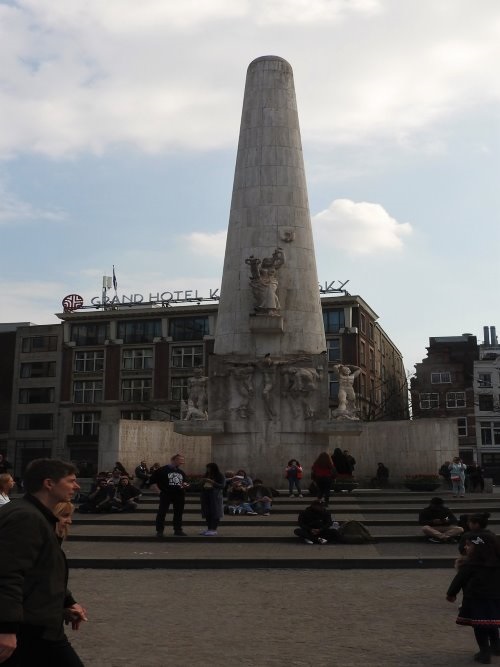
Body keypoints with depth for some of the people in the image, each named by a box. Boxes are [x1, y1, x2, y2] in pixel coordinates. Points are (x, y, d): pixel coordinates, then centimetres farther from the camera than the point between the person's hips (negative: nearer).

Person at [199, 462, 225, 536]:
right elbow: (202, 485, 24)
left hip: (215, 497, -6)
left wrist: (212, 482, -18)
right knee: (207, 513, 4)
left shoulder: (220, 476, -4)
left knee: (215, 513, -7)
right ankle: (209, 528, 11)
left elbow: (222, 486, -12)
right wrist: (202, 483, 2)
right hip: (206, 496, 6)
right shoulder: (206, 475, 14)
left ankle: (214, 530, -7)